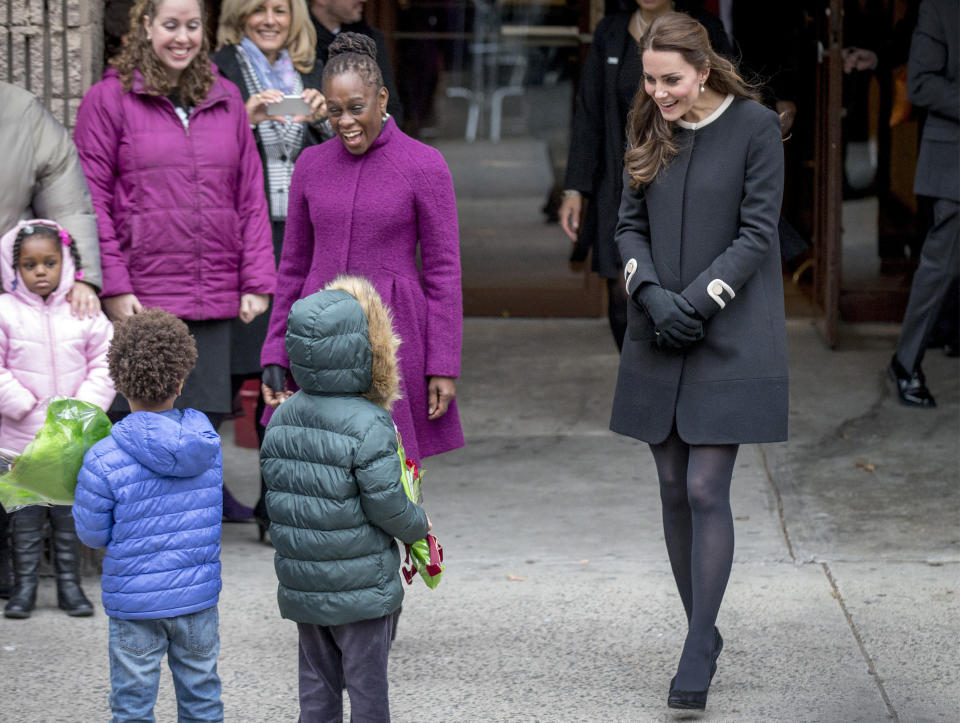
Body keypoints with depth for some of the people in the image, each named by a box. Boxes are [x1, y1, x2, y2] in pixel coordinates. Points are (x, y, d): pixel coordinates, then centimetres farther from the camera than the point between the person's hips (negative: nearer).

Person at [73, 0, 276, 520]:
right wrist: (113, 285, -8)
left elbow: (250, 196, 13)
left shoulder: (225, 99, 13)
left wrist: (257, 281, 6)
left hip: (215, 298, 4)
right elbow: (91, 200, -2)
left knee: (207, 409, 5)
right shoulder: (110, 98, 0)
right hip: (142, 297, -4)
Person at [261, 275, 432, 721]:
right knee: (367, 684, 6)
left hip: (301, 584, 6)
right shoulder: (369, 425, -20)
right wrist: (419, 525, 2)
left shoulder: (281, 419, 0)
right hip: (361, 586, -6)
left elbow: (276, 493, 6)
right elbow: (386, 505, -18)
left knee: (317, 682, 15)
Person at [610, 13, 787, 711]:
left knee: (707, 489, -9)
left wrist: (696, 301, -15)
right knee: (674, 490, 6)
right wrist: (652, 294, -9)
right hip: (659, 338, 5)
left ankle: (699, 650, -6)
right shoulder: (650, 131, 8)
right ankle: (704, 633, 18)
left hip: (730, 335, -5)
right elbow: (629, 225, 9)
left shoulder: (755, 126, -7)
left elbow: (758, 233, -9)